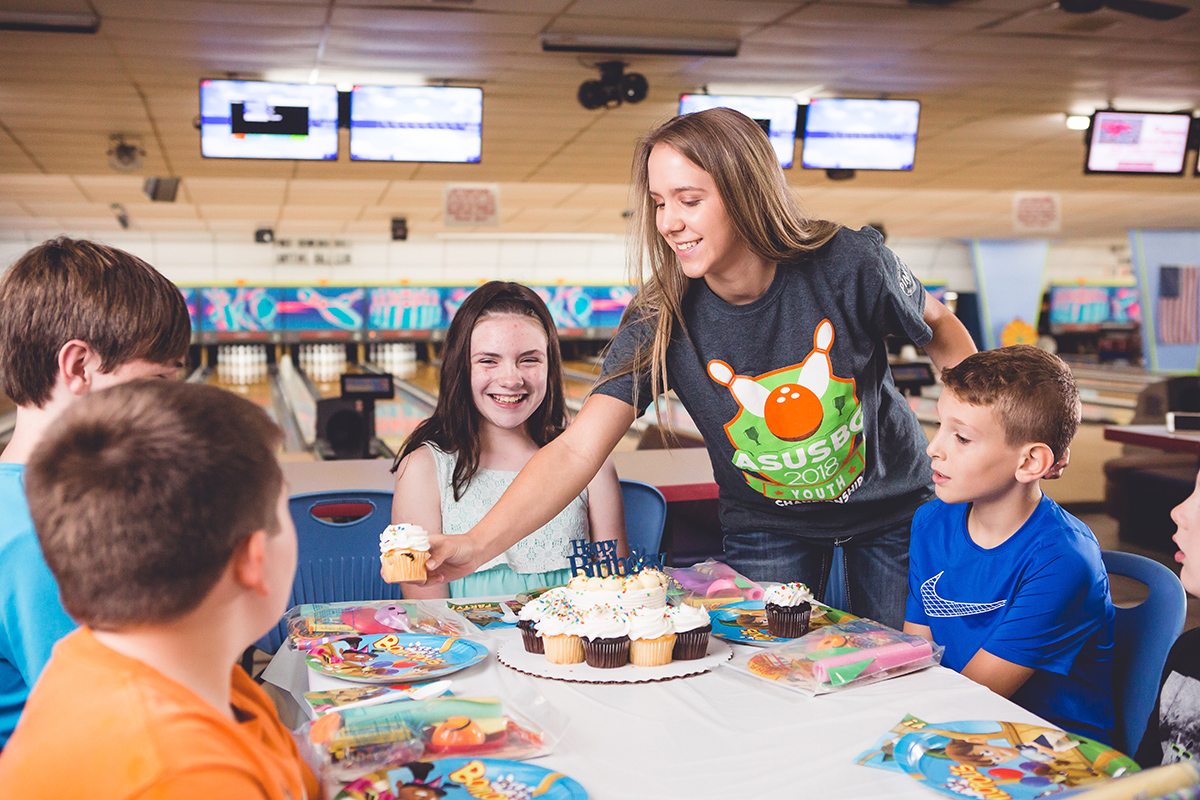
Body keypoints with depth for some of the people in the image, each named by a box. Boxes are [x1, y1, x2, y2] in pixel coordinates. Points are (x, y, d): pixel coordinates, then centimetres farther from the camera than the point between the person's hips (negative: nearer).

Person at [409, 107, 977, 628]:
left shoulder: (847, 264, -23)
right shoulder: (659, 319, -22)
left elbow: (939, 328, -2)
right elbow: (578, 449, -28)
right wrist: (476, 545, -39)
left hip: (894, 507, 0)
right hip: (766, 526, 0)